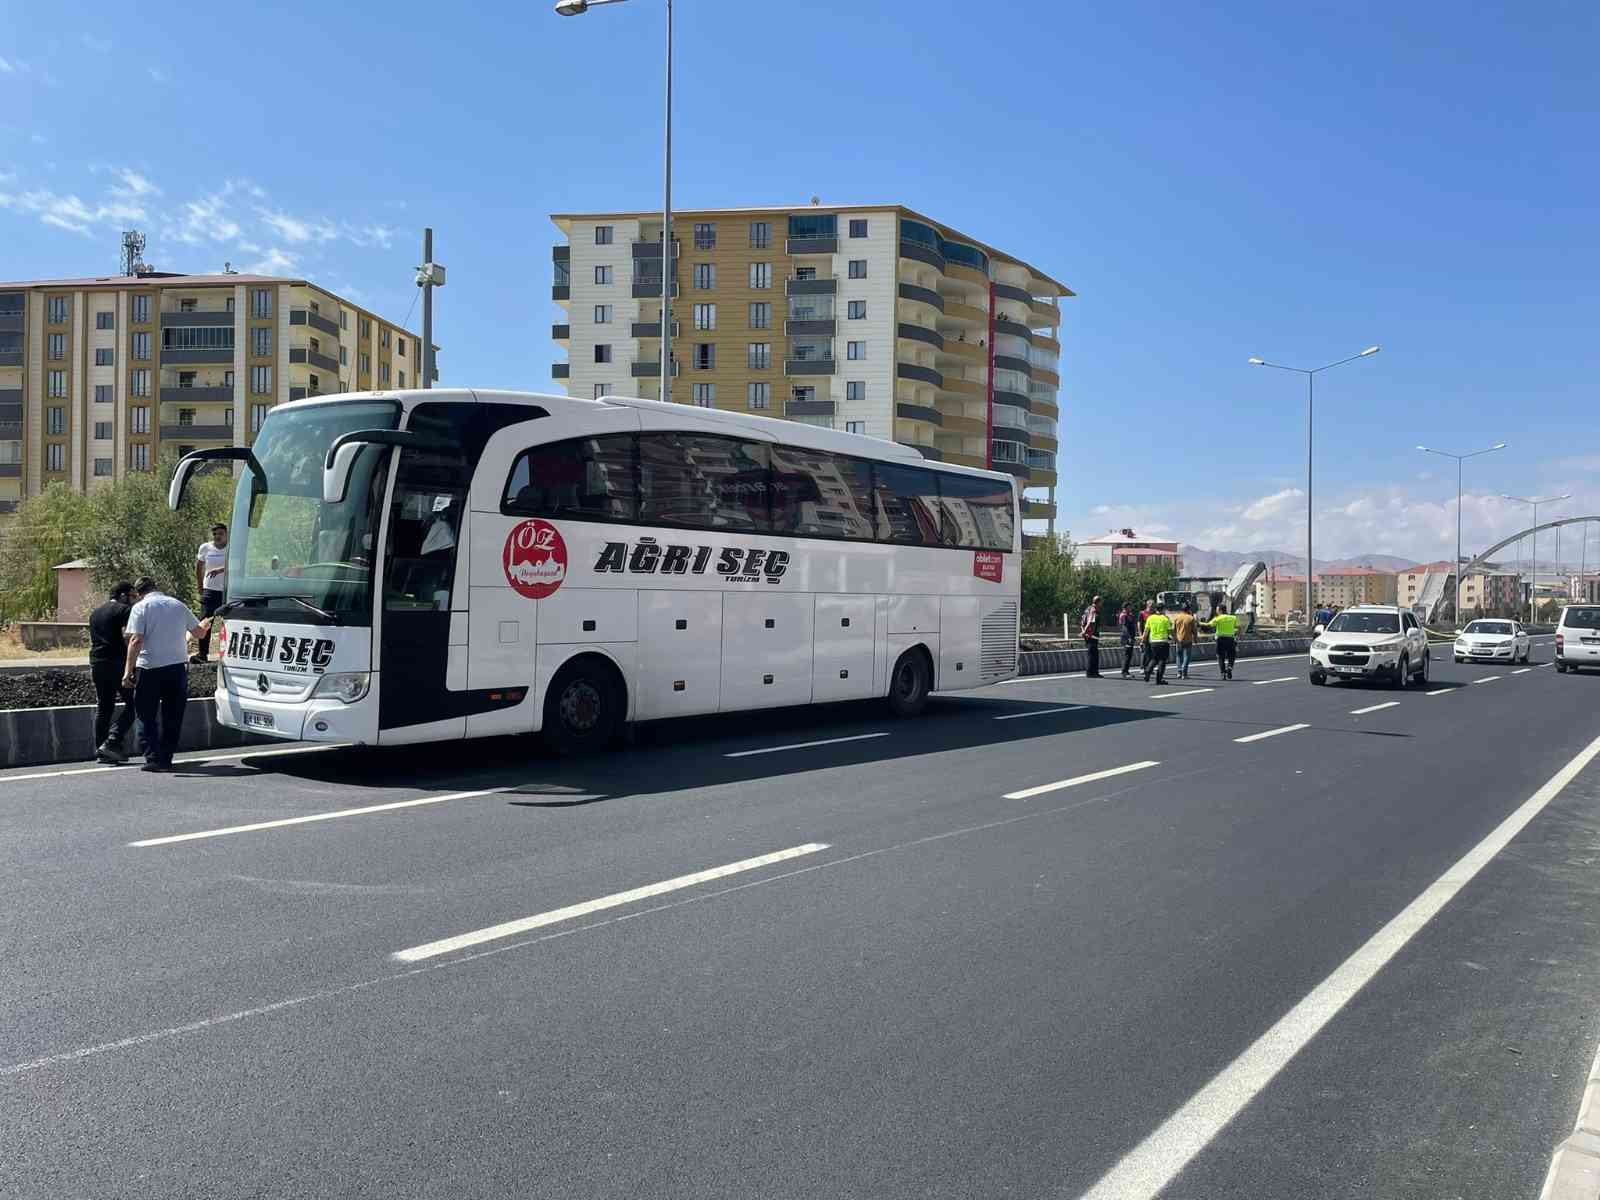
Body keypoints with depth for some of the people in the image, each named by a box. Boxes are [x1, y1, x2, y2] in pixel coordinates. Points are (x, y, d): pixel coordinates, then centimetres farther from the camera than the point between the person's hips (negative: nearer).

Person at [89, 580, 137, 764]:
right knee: (132, 704, -4)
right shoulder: (124, 610, -4)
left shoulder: (95, 613, 22)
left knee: (102, 707, 11)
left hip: (97, 664, 8)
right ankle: (112, 742, -14)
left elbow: (92, 642, 25)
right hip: (117, 663, -8)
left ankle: (100, 749, 11)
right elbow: (127, 635, -16)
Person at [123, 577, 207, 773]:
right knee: (172, 716, 12)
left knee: (147, 717, 6)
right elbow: (199, 631, 20)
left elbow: (136, 640, -14)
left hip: (149, 668, -4)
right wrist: (206, 624, 44)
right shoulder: (178, 605, 10)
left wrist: (128, 671, -14)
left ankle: (153, 759, 0)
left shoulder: (140, 608, -4)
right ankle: (166, 759, 12)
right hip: (178, 667, 4)